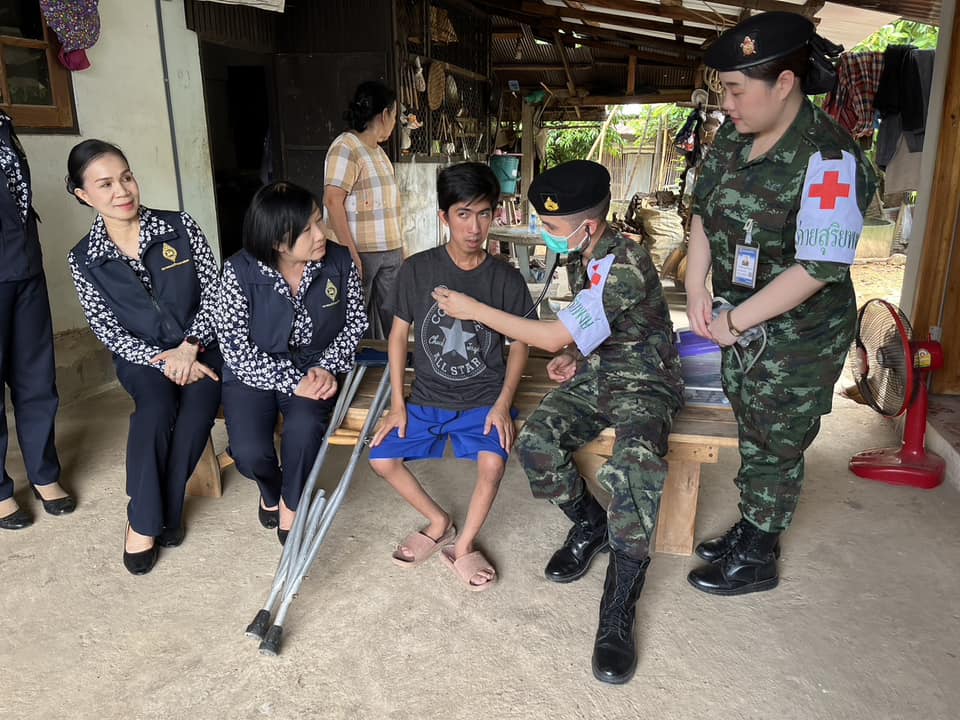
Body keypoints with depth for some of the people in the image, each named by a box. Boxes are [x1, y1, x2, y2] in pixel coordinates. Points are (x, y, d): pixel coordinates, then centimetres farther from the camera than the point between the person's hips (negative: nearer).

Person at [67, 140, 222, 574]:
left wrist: (189, 347, -15)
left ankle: (157, 515, -9)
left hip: (199, 345, 0)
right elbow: (108, 331, -4)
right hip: (141, 355, 0)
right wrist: (163, 360, -18)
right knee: (156, 408, -31)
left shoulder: (179, 227, -5)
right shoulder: (84, 259, -4)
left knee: (198, 409, -28)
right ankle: (146, 519, -13)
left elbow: (214, 290, -4)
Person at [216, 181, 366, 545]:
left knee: (304, 426, -30)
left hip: (315, 369, 1)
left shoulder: (340, 261, -12)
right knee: (249, 452, -22)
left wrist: (326, 368, -15)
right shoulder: (240, 272, -18)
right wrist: (293, 383, -25)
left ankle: (291, 503, 1)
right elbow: (236, 347, -18)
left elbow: (356, 321, -1)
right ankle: (270, 489, 18)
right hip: (254, 373, -1)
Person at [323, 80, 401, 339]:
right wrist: (351, 254, -23)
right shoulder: (346, 147, -11)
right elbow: (333, 202, -18)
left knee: (389, 321, 10)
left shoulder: (376, 149, 16)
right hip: (361, 252, -8)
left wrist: (398, 247, 17)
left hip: (390, 251, 8)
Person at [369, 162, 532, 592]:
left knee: (492, 463, -26)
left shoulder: (506, 279, -7)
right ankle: (438, 522, 15)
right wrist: (397, 404, -2)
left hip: (484, 399, -2)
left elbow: (520, 343, 3)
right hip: (427, 398, 2)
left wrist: (503, 404, -8)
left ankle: (463, 545, 2)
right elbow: (399, 334, 2)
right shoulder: (417, 270, -6)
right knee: (382, 459, -12)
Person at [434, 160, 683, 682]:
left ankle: (618, 613, -17)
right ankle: (589, 525, 10)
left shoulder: (626, 265, -24)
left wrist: (474, 310, -17)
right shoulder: (585, 258, 4)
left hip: (644, 383, -7)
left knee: (632, 471, -35)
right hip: (594, 372, 8)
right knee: (535, 441, -19)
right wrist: (571, 354, 0)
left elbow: (553, 336, -25)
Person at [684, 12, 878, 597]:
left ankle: (758, 559, 28)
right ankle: (749, 528, 42)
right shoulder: (733, 137, -1)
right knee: (752, 433, 21)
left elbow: (817, 269, -27)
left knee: (777, 447, 9)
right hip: (741, 323, 7)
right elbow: (705, 212, 9)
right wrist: (697, 288, -4)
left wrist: (734, 321, -21)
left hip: (798, 338, -7)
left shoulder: (828, 159, -24)